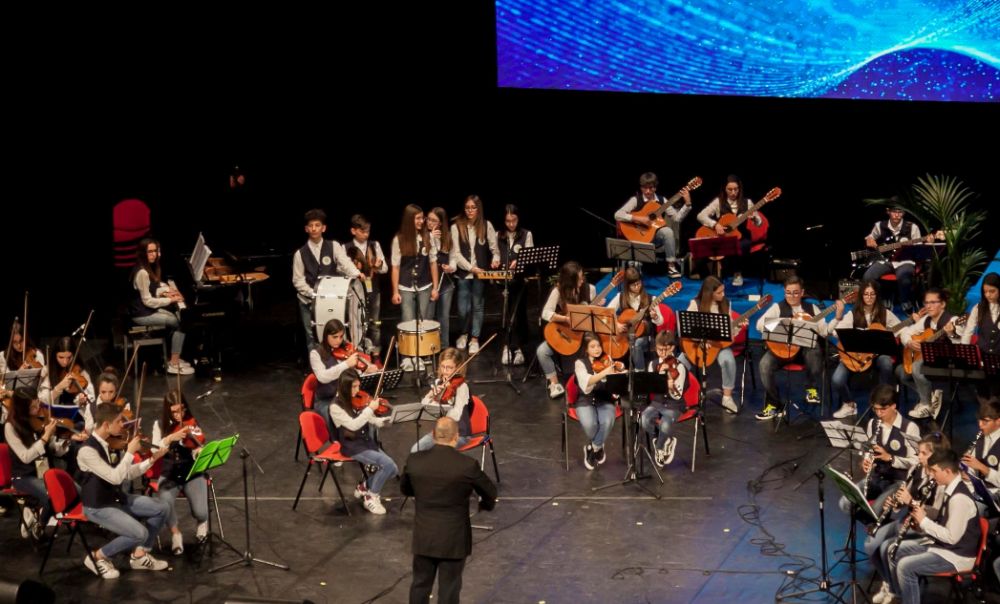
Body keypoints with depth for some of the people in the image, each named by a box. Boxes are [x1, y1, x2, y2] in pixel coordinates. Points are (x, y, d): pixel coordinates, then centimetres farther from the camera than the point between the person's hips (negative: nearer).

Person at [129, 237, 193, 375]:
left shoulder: (148, 268, 7)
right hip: (142, 314, -10)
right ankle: (174, 364, -6)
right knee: (180, 323, -11)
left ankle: (174, 358, 8)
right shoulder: (142, 273, -24)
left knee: (179, 317, 6)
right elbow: (148, 301, -24)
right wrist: (171, 300, -17)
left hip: (149, 309, 10)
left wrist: (167, 292, 3)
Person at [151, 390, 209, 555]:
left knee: (200, 512, -23)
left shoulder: (193, 424, 0)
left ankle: (202, 522, 18)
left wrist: (200, 451, -28)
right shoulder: (160, 425, 1)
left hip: (192, 473, 0)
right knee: (165, 503, -34)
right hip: (169, 474, 0)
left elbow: (200, 450, -5)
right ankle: (175, 533, -3)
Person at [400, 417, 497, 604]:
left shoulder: (414, 460, -8)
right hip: (453, 538, -3)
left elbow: (405, 489, 11)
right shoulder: (467, 465, -18)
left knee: (420, 585, 17)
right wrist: (485, 505, 22)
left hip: (423, 536, 3)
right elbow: (490, 492, -1)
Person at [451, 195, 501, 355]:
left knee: (478, 307, 5)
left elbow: (494, 247, 4)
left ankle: (474, 339, 17)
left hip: (481, 273, 1)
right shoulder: (456, 227, -3)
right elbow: (456, 253, -6)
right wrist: (471, 268, -15)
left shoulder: (487, 225, 1)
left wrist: (496, 258, -18)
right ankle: (464, 334, 26)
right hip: (463, 273, -1)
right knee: (463, 309, -1)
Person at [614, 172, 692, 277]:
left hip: (656, 237, 3)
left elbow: (677, 218, 0)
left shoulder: (661, 200, 5)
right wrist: (637, 219, -26)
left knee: (668, 231, -29)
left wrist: (687, 204, -12)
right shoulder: (636, 200, -6)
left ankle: (671, 266, -20)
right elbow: (617, 215, -17)